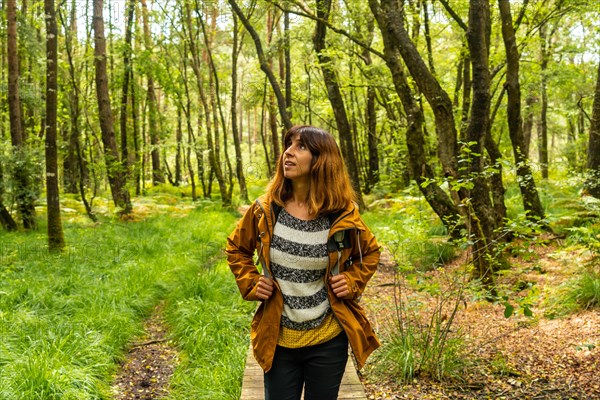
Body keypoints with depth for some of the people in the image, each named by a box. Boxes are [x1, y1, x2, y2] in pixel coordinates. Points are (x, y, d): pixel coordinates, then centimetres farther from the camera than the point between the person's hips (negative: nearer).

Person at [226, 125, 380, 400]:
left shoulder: (343, 216, -9)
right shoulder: (265, 210, -7)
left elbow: (370, 252, 11)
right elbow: (236, 248, 11)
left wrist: (352, 281, -5)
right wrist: (251, 284, -3)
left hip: (328, 338, 0)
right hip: (279, 339, 0)